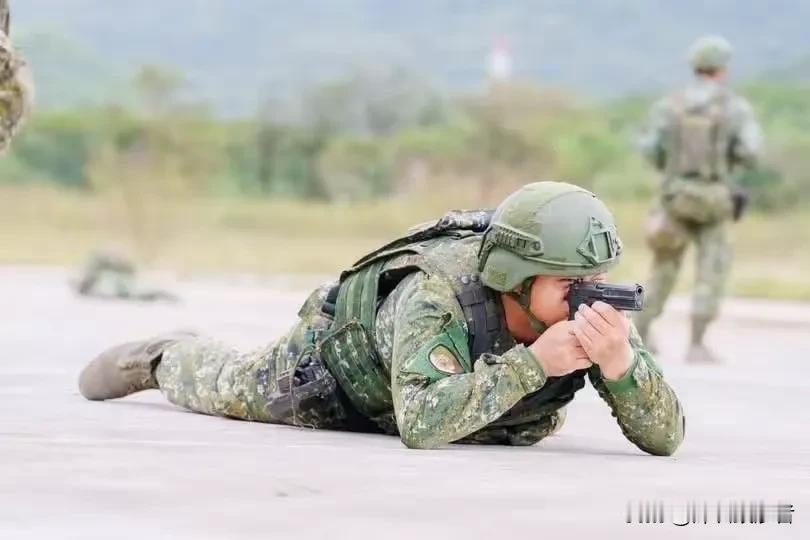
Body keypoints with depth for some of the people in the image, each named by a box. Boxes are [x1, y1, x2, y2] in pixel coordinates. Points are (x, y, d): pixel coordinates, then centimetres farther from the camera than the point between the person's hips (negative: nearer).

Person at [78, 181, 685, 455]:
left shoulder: (592, 310, -34)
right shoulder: (436, 292, -48)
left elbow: (665, 435, -37)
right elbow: (422, 423, -59)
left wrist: (620, 360, -56)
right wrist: (533, 362, -61)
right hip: (345, 352, -5)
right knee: (225, 389, 17)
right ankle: (161, 358, 52)